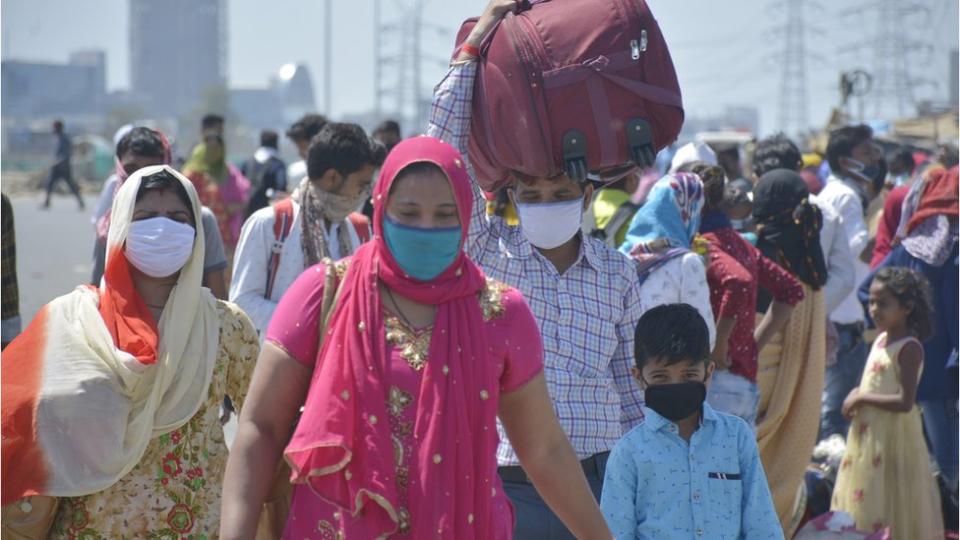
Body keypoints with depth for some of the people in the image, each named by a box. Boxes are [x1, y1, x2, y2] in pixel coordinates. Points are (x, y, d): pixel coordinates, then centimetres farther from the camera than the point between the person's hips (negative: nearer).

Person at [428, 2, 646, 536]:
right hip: (513, 486, -2)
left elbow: (631, 383, 15)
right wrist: (473, 45, -5)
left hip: (603, 479, 2)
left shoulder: (618, 272, 9)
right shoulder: (489, 253, 3)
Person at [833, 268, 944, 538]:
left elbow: (905, 402, -24)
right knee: (863, 498, 15)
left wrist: (862, 398, -18)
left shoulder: (909, 348, -18)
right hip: (867, 432, 9)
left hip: (892, 436, -9)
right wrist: (856, 396, 1)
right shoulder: (881, 340, 8)